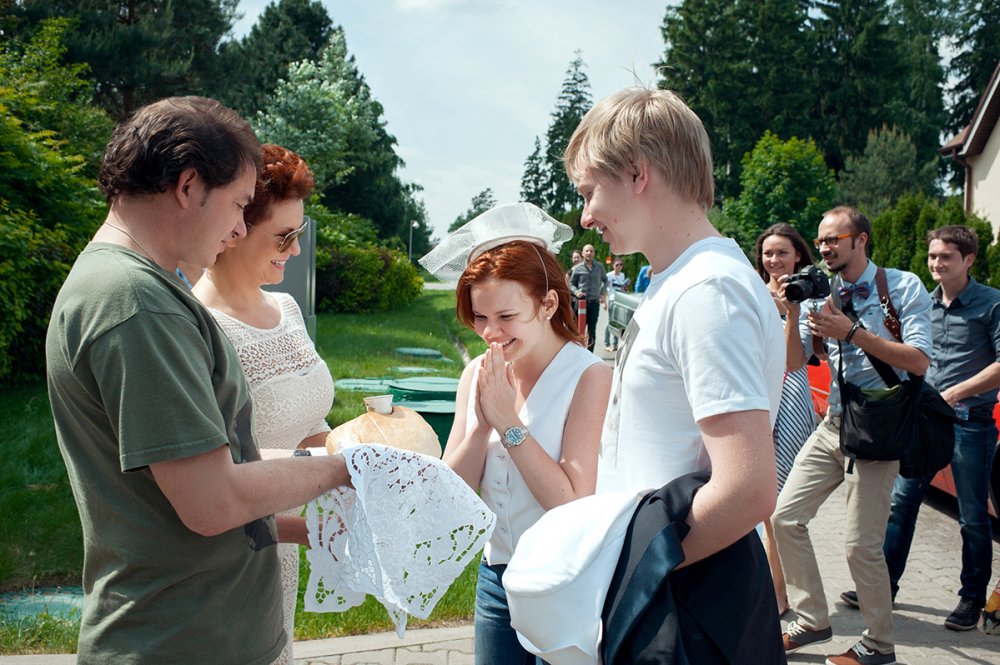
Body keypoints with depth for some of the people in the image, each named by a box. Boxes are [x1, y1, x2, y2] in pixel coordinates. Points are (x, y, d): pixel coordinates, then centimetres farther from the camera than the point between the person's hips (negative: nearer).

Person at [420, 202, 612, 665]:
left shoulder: (588, 376, -17)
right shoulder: (476, 375, -1)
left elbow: (574, 504, -22)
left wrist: (508, 420, -21)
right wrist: (482, 422, -16)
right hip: (498, 575, 5)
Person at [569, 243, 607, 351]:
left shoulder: (599, 267, 7)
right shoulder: (577, 268, 2)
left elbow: (605, 281, 20)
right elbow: (571, 283, 10)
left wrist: (603, 294, 8)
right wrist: (576, 292, -9)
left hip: (594, 302, 1)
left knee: (592, 330, 3)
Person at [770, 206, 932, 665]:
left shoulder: (903, 287, -6)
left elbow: (919, 361, -16)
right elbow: (795, 361, 3)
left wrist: (852, 331, -22)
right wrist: (792, 312, -12)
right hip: (834, 424, 6)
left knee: (862, 544, -6)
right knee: (786, 517, 3)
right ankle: (812, 620, 20)